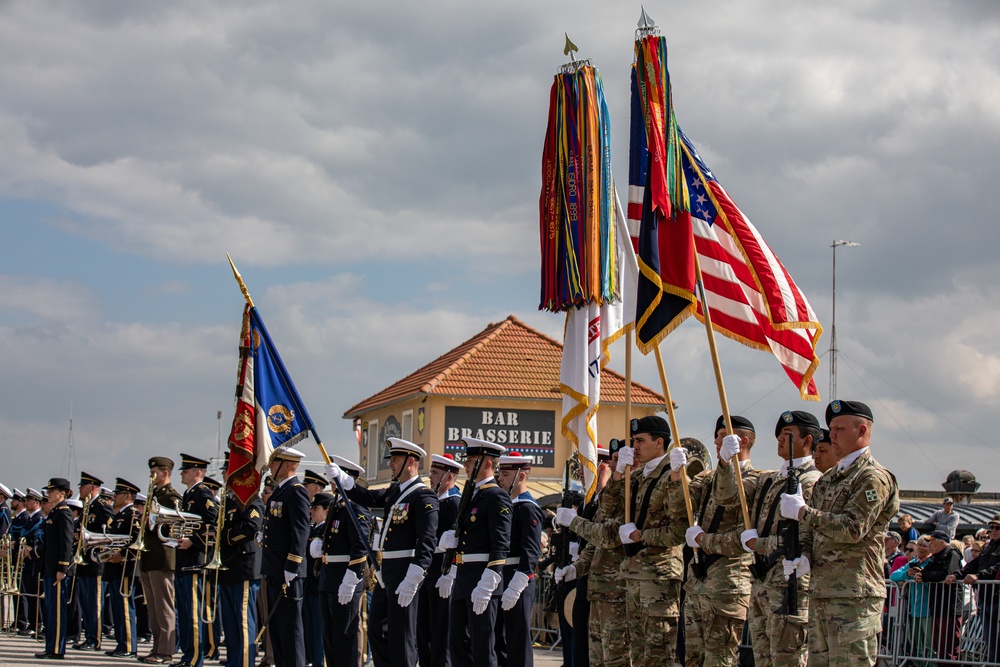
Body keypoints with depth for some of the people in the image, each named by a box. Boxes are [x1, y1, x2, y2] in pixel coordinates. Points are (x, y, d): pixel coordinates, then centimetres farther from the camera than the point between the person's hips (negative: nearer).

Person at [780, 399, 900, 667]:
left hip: (854, 595, -9)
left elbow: (852, 529, -18)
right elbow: (809, 528, 19)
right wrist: (803, 557, -2)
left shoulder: (874, 479, -7)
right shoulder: (827, 479, 20)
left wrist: (802, 511, -14)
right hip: (821, 593, 9)